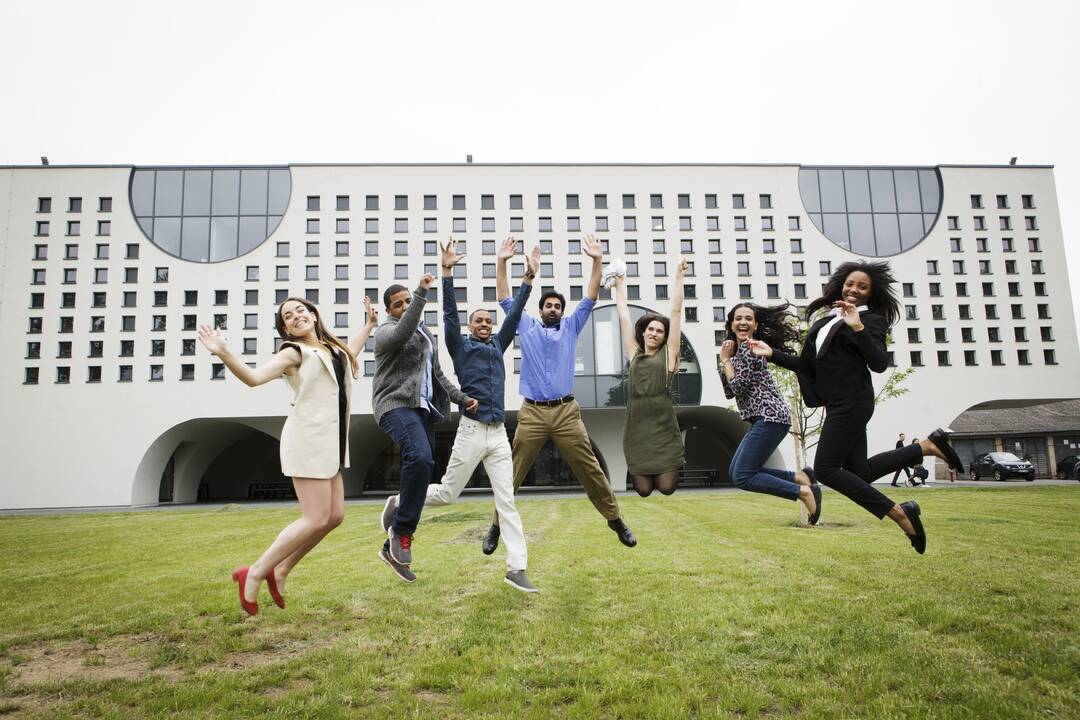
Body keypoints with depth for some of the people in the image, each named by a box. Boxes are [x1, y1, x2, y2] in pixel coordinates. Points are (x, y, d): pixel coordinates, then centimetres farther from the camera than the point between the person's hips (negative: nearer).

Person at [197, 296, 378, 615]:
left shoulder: (332, 348, 16)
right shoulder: (294, 352, -4)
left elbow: (349, 354, 41)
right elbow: (254, 377, -19)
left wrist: (369, 324, 43)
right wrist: (224, 354, -35)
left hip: (330, 441, 8)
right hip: (308, 438, -8)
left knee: (334, 516, 6)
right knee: (316, 519, -11)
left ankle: (280, 569, 18)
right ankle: (254, 574, 2)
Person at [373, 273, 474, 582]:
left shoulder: (425, 335, 23)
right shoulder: (386, 330, 0)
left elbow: (437, 375, 26)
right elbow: (403, 332, -26)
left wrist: (462, 398, 13)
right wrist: (422, 293, -29)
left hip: (423, 408, 8)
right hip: (396, 405, -8)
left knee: (422, 468, 4)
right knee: (420, 457, -32)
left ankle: (393, 548, 14)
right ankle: (401, 531, -18)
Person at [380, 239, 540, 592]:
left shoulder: (498, 345, 17)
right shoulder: (460, 345, 6)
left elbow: (514, 314, 15)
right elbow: (449, 312, -4)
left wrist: (529, 277, 10)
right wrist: (447, 271, -11)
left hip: (499, 433, 4)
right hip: (472, 431, -4)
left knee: (507, 501, 1)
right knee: (446, 493, 6)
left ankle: (516, 568, 2)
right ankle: (398, 503, 34)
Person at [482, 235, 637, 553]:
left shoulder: (571, 327, 15)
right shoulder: (527, 327, 13)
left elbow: (590, 299, 8)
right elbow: (505, 299, 10)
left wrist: (597, 261, 0)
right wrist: (501, 262, 2)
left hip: (567, 412, 1)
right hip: (532, 413, 0)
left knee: (590, 470, 4)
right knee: (513, 474, 2)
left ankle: (615, 520, 16)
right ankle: (496, 526, 14)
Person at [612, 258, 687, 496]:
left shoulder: (668, 353, 7)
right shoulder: (634, 353, 13)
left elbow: (676, 311, 4)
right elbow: (624, 315, 17)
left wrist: (679, 277, 3)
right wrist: (620, 285, 22)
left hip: (663, 426, -2)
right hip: (636, 428, 2)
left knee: (667, 488, -3)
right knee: (644, 490, -2)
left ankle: (677, 459, 30)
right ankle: (635, 471, 34)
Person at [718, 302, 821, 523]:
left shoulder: (751, 347, -10)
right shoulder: (738, 351, 18)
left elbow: (738, 387, -15)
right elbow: (730, 393, 14)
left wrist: (726, 359, -3)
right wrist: (725, 360, 4)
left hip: (770, 417, -10)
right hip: (763, 420, 10)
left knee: (742, 477, -11)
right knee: (735, 471, 11)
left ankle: (804, 492, -9)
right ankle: (800, 476, 11)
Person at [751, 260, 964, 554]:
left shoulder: (871, 320, -3)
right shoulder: (829, 320, 17)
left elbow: (879, 363, -19)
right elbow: (808, 365, 20)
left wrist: (858, 328, -26)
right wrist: (772, 353, 14)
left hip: (851, 404, -8)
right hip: (838, 405, 8)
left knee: (825, 469, -9)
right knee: (860, 472, 9)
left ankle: (898, 512, -2)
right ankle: (927, 445, 19)